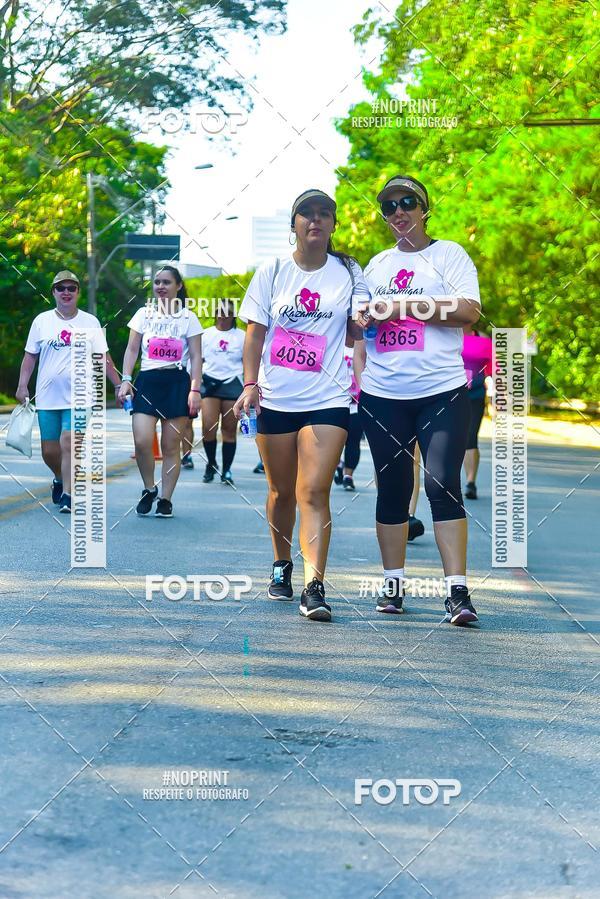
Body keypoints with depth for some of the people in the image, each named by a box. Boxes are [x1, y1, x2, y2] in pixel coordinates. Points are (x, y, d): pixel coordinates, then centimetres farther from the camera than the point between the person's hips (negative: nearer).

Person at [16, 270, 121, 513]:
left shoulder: (90, 322, 4)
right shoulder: (42, 320, 7)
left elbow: (103, 357, 5)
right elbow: (30, 356, 10)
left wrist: (118, 384, 0)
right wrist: (22, 385, 1)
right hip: (47, 397, 2)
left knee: (69, 444, -14)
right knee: (49, 450, 6)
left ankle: (67, 495, -6)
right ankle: (60, 480, 36)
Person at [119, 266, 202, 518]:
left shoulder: (188, 318, 6)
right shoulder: (144, 314, 10)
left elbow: (196, 356, 4)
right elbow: (132, 349, 10)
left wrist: (195, 389, -5)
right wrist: (126, 380, -3)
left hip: (177, 382, -1)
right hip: (147, 381, 1)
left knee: (171, 445, 0)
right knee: (142, 441, -14)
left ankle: (165, 499, 9)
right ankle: (149, 489, 8)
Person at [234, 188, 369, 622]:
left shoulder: (348, 273, 6)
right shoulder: (272, 272, 6)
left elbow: (361, 325, 2)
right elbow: (255, 332, 7)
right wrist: (250, 383, -3)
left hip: (328, 399, -2)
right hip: (275, 399, 2)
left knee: (314, 492, -13)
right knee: (282, 491, 12)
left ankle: (314, 587, -18)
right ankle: (282, 566, 34)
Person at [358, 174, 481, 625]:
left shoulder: (449, 254, 4)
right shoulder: (377, 265, 18)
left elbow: (469, 311, -10)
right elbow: (362, 320, 28)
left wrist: (405, 306, -13)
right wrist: (362, 320, 4)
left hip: (442, 391, -4)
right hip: (383, 395, 4)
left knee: (443, 485, -12)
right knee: (392, 488, 6)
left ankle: (457, 590, -12)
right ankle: (393, 584, 15)